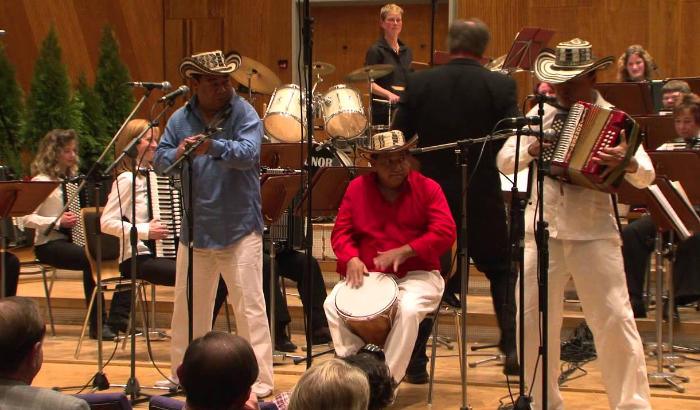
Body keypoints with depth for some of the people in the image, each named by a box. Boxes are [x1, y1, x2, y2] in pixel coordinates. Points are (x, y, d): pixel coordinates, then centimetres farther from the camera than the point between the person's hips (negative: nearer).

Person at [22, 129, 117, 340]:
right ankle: (98, 324, -25)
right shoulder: (41, 181, -6)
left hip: (76, 239, 6)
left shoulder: (73, 179, 15)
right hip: (50, 244, -6)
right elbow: (27, 218, -14)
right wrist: (58, 222, -23)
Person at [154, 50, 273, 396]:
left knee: (249, 306, -4)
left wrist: (213, 147, -43)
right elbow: (160, 160, -3)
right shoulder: (180, 119, 4)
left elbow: (248, 153, -25)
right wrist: (178, 153, -26)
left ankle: (260, 381, 3)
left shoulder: (244, 114, -9)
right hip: (194, 230, 5)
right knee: (188, 306, 15)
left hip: (239, 229, -4)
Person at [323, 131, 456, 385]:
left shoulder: (427, 188, -2)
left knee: (408, 309, -34)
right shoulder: (357, 188, 6)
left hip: (417, 275, -3)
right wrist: (351, 259, -16)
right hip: (368, 275, 3)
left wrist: (404, 252, -22)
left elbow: (445, 233, -12)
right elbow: (341, 231, 6)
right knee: (333, 304, -23)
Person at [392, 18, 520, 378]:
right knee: (501, 270, 19)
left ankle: (415, 359, 12)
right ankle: (512, 347, 11)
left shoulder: (419, 83, -5)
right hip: (482, 198, 0)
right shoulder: (502, 87, -8)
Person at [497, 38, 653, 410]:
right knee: (532, 319, 4)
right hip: (541, 230, 3)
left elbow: (646, 176, -8)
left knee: (615, 322, -5)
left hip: (594, 233, -3)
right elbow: (504, 161, 9)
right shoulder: (542, 114, 11)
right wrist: (531, 150, -11)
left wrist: (627, 162, -31)